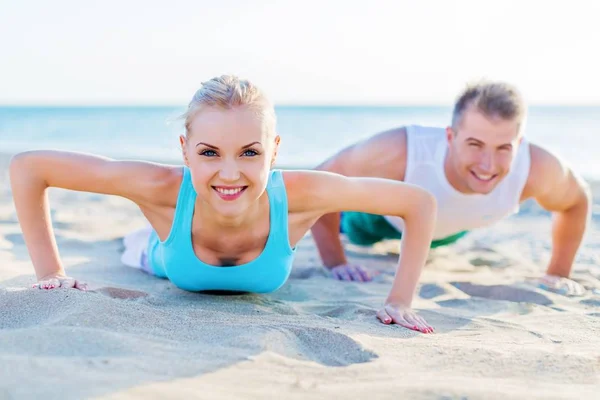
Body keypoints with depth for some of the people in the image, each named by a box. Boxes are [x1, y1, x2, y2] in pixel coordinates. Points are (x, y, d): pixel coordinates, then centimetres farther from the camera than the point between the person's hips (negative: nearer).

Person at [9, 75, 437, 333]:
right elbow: (27, 167, -38)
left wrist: (401, 301, -37)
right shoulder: (164, 189, -47)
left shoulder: (300, 195, -47)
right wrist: (50, 271, -36)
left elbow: (420, 202, -36)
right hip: (173, 264, 0)